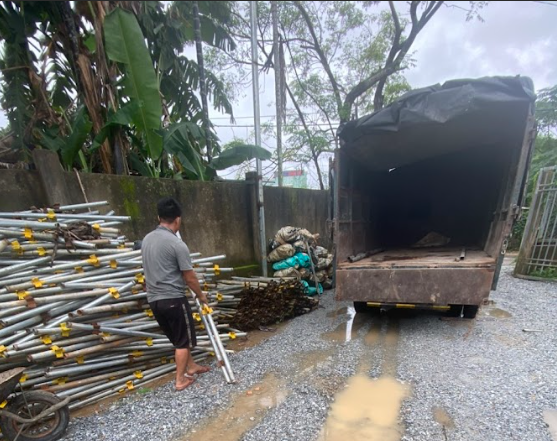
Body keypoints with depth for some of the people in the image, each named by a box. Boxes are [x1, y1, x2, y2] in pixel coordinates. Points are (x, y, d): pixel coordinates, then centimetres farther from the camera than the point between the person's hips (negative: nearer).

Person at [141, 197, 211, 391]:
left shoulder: (146, 239, 5)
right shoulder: (177, 244, -18)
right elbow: (190, 277, -12)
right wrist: (201, 295, 4)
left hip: (154, 299, 8)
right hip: (173, 299, -8)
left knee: (178, 338, 23)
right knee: (183, 340, 11)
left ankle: (191, 366, 38)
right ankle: (181, 380, 23)